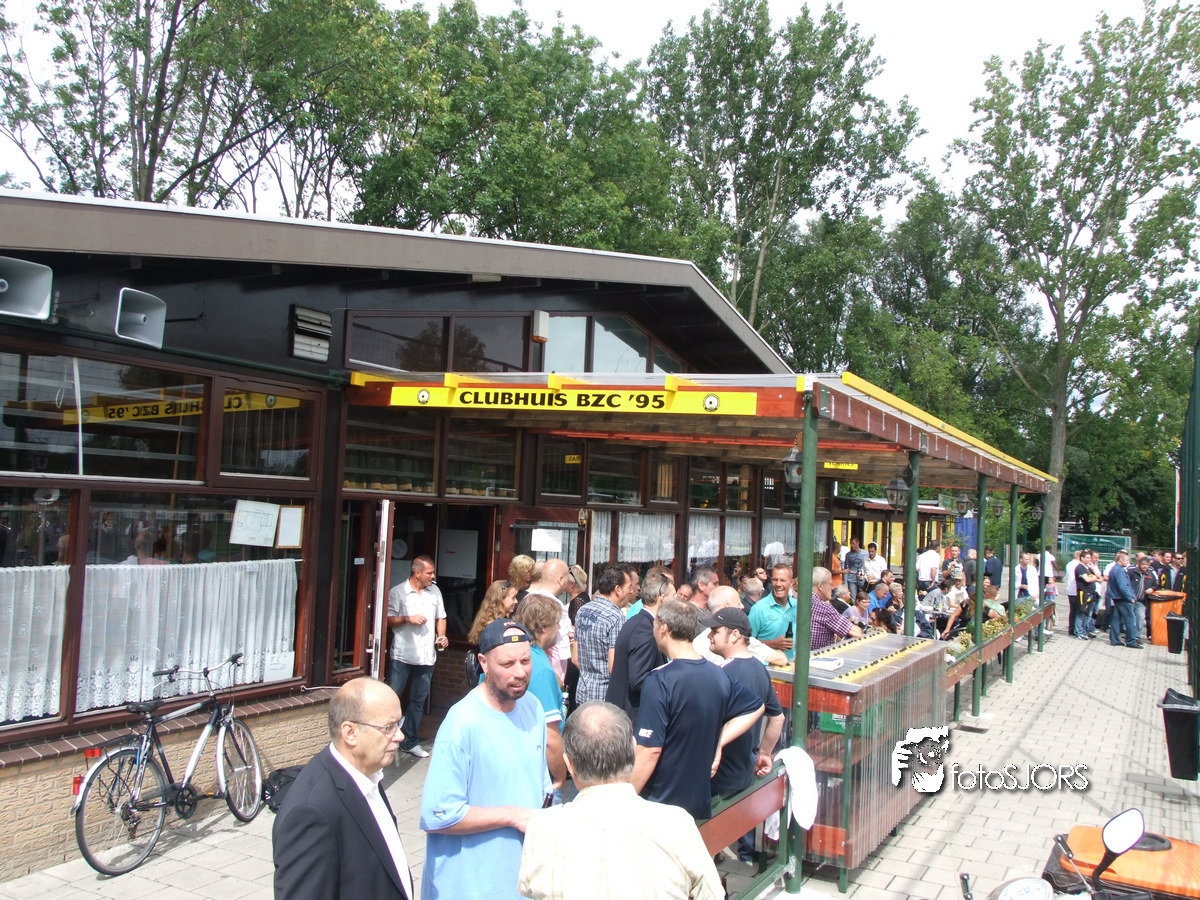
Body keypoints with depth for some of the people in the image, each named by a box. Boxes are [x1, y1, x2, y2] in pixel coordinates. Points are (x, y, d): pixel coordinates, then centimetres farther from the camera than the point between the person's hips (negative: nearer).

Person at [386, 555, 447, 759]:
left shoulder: (435, 591, 9)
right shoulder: (397, 592, -5)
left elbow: (440, 617, 16)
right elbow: (388, 620, -6)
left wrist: (442, 636, 0)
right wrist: (407, 619, -19)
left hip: (427, 656, 5)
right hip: (402, 655, -4)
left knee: (418, 701, 11)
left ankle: (409, 742, 23)